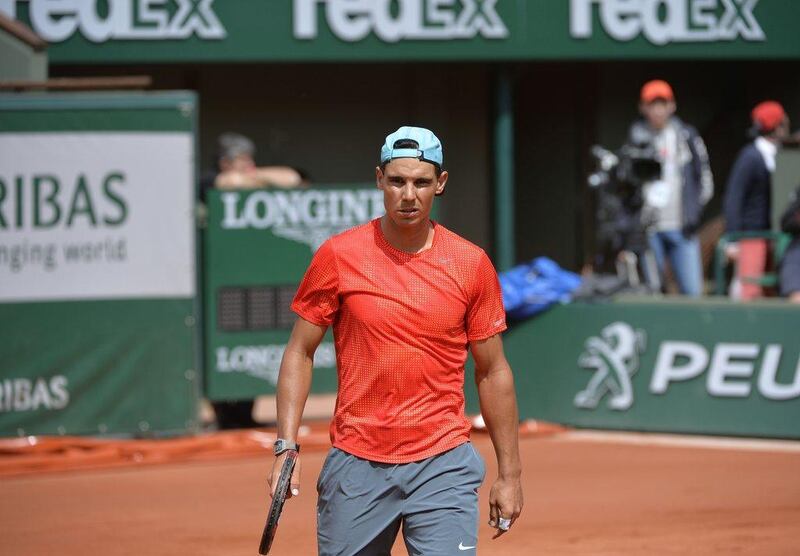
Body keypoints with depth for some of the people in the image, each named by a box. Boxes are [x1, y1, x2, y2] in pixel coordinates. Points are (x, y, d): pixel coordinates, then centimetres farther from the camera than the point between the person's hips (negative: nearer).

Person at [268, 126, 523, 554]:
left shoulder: (472, 264, 2)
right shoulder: (338, 256, 0)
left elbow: (493, 372, 8)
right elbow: (300, 352, 5)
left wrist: (509, 473, 8)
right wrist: (286, 447, -5)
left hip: (443, 466, 0)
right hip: (355, 467, 0)